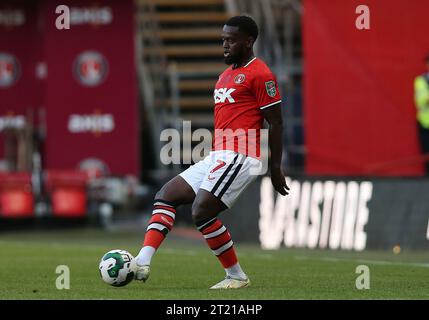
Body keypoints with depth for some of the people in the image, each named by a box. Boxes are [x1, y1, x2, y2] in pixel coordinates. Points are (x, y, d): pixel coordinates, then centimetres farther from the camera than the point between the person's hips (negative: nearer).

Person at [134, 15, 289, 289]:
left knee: (202, 211, -18)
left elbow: (276, 123, -9)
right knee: (166, 196, 1)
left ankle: (237, 276, -4)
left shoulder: (259, 74, -8)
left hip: (239, 157, -10)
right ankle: (142, 263, -9)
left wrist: (275, 168, -9)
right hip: (217, 157, 10)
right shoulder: (227, 75, 21)